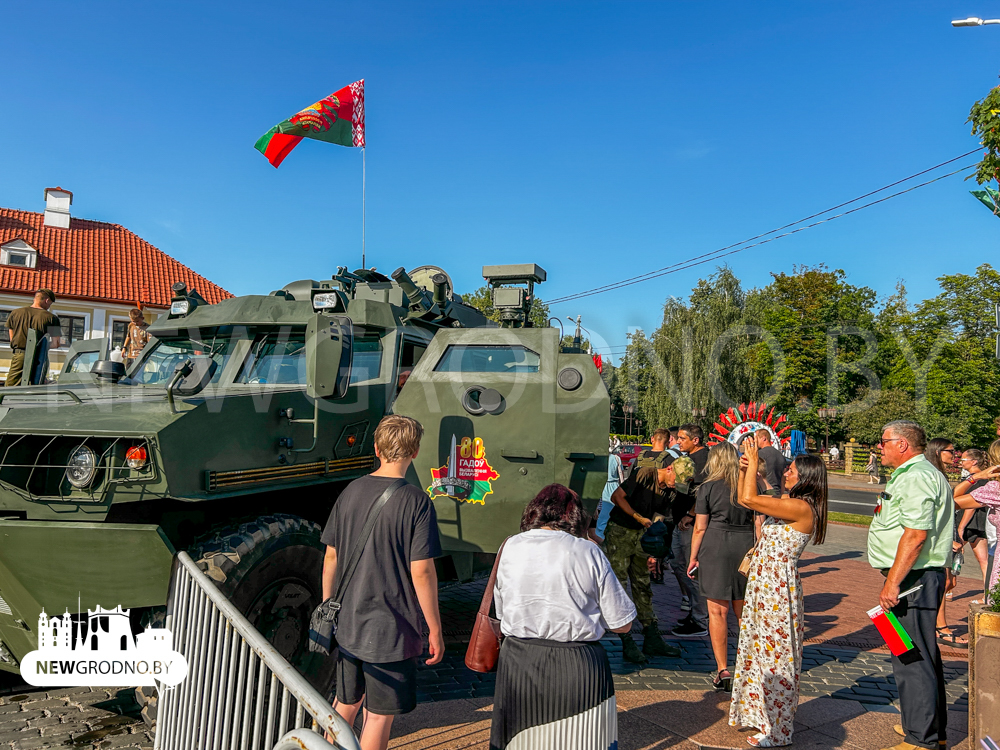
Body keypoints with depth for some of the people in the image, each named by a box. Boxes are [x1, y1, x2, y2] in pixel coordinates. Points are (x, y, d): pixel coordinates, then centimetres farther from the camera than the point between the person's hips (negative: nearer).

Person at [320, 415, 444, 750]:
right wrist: (435, 630, -7)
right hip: (391, 631, -5)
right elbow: (421, 572, -17)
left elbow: (331, 556, 5)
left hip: (347, 625, 5)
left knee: (346, 704, 23)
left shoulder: (351, 492, 0)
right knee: (379, 716, 9)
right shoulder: (416, 501, -16)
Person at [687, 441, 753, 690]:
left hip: (715, 547, -4)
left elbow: (700, 528, -5)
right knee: (743, 612, 15)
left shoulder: (708, 487, -4)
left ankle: (722, 670, 3)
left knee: (718, 612, 3)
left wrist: (693, 557, 4)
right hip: (746, 547, 4)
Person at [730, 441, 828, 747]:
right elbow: (746, 498, 15)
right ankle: (757, 713, 36)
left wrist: (753, 463, -16)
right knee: (756, 647, 19)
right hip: (763, 583, 10)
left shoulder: (802, 507, -21)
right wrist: (745, 470, 2)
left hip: (778, 587, -10)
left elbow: (749, 499, -27)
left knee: (775, 653, 3)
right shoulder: (786, 501, 8)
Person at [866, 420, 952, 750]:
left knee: (911, 660, -4)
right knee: (924, 655, 20)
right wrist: (893, 579, 22)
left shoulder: (917, 478, -18)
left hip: (913, 579, -11)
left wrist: (892, 583, -25)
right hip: (915, 577, 11)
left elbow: (916, 535, -26)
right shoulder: (912, 474, 17)